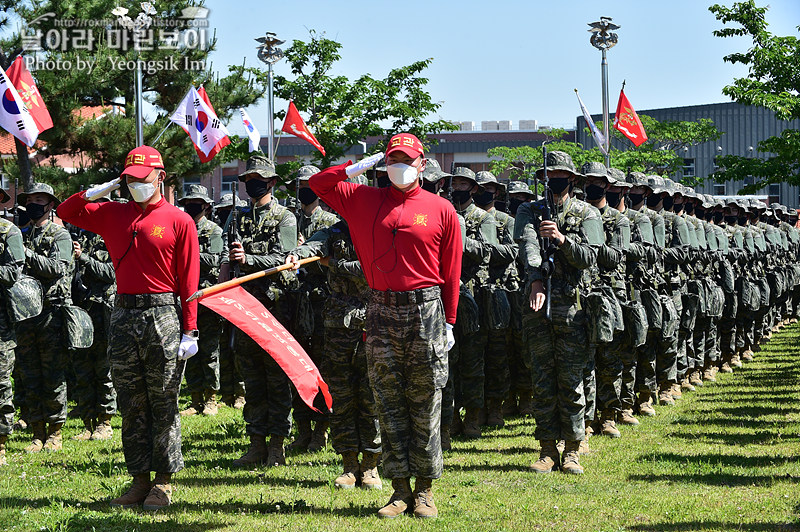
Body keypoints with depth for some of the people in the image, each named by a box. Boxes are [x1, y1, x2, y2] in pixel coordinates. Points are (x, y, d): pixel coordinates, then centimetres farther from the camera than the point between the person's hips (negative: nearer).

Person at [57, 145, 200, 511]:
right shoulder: (113, 215, 13)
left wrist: (189, 330, -10)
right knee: (131, 405, 7)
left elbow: (189, 280, -5)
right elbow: (66, 213, 21)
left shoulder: (179, 221, -1)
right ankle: (140, 480, 14)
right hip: (123, 315, 5)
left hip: (162, 315, -5)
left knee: (163, 403, 0)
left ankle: (163, 483, 7)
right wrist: (98, 191, 5)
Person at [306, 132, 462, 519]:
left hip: (426, 311, -2)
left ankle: (424, 490, 9)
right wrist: (358, 166, 4)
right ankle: (400, 490, 10)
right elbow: (318, 183, 13)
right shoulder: (364, 200, 9)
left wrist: (449, 322, 0)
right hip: (382, 311, 2)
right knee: (389, 404, 4)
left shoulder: (441, 210, 3)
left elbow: (451, 271, 3)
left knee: (425, 404, 2)